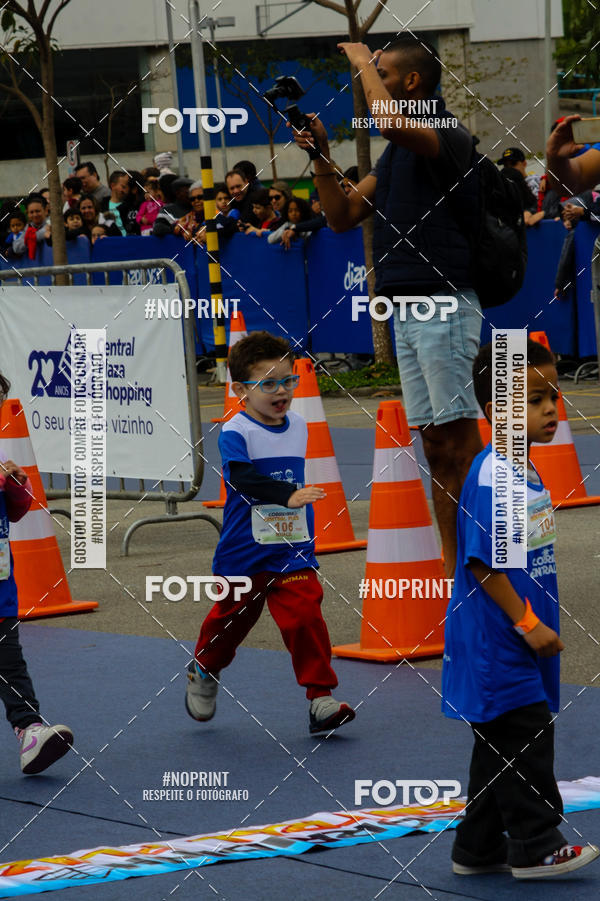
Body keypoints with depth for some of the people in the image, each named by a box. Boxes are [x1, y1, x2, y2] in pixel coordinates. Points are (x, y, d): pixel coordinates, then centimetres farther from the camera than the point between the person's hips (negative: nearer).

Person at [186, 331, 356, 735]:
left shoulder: (299, 426, 5)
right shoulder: (235, 432, -14)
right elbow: (242, 477, -31)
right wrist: (287, 495, -44)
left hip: (292, 550, 3)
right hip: (244, 553, -3)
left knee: (306, 617, -12)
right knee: (230, 618, 15)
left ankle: (321, 699, -10)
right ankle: (204, 672, 43)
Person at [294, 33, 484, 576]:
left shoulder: (448, 137, -10)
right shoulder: (397, 152, 19)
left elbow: (390, 121, -32)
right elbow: (343, 216, 19)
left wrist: (364, 62, -16)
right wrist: (322, 157, 6)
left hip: (443, 303, -9)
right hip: (405, 307, 9)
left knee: (460, 437, -9)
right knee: (435, 443, 9)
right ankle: (452, 566, 13)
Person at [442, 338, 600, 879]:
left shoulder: (527, 471, 11)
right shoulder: (490, 476, -18)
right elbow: (483, 563, -21)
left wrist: (540, 623, 19)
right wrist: (527, 624, -19)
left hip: (522, 641, 10)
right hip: (498, 643, -10)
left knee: (499, 748, 14)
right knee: (524, 739, -4)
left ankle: (478, 849, 22)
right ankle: (535, 846, 6)